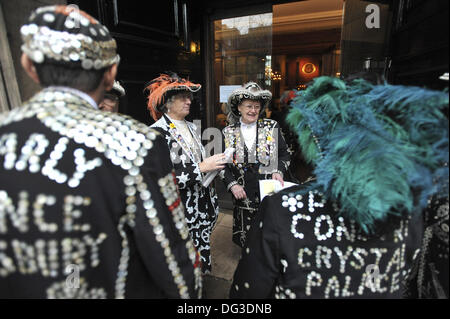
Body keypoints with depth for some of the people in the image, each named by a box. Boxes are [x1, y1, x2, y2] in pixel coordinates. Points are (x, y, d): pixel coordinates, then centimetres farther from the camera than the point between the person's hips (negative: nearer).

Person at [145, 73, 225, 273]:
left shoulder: (191, 127, 11)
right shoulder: (157, 132, -14)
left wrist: (214, 164, 2)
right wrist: (201, 167, -22)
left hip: (202, 207, 7)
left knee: (202, 260, 19)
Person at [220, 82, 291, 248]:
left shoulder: (272, 127, 2)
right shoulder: (228, 133, 3)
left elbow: (284, 154, 9)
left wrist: (279, 171, -9)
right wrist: (232, 184, -7)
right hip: (243, 195, 1)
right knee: (246, 240, 11)